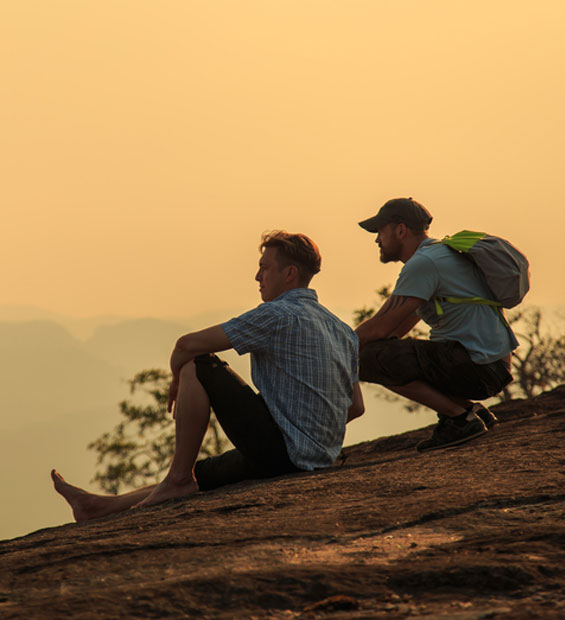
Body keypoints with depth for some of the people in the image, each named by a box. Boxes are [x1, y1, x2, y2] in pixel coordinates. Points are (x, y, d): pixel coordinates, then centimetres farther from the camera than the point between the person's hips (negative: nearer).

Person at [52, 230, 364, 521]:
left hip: (280, 450, -9)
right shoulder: (343, 330, 15)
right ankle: (103, 506, 32)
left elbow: (188, 345, -13)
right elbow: (356, 407, 19)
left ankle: (178, 479, 1)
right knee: (202, 474, 24)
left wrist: (177, 378, 8)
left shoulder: (279, 316, -12)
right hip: (320, 457, 9)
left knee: (198, 366, -5)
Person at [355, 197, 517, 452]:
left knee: (370, 358, -16)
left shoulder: (423, 263, -14)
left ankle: (459, 417, -11)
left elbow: (378, 328, -15)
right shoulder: (439, 253, 19)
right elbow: (397, 329, 23)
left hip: (476, 368, -10)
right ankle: (473, 409, 13)